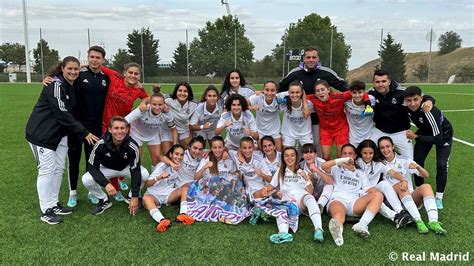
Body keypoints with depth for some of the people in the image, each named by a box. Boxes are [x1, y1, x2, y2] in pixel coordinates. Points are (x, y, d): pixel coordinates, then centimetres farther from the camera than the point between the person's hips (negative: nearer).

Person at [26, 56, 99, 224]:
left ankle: (54, 204, 25)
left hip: (59, 133, 8)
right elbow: (63, 114, -24)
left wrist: (82, 132, 3)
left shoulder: (72, 86, 7)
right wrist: (84, 133, -21)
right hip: (41, 133, -8)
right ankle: (46, 211, 8)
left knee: (58, 168, 11)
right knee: (47, 170, -3)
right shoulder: (56, 85, -19)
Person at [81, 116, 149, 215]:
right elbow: (92, 167, -22)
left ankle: (131, 197, 3)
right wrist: (106, 184, -38)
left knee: (144, 174, -28)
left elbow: (135, 171, -27)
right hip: (107, 168, 0)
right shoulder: (101, 144, -30)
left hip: (126, 167, 0)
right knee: (86, 179, -26)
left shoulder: (132, 146, -32)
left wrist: (135, 197, -28)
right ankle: (104, 201, 2)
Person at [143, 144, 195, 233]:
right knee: (146, 198, -36)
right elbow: (146, 184, -23)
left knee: (185, 189, -20)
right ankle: (162, 220, -59)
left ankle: (183, 214, -39)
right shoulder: (162, 166, -16)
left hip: (169, 193, 4)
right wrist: (159, 177, -40)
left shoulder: (182, 166, -1)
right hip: (154, 194, -4)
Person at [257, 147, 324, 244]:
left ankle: (318, 229, -55)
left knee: (310, 198, -36)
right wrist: (265, 188, 4)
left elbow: (310, 192, 13)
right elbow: (272, 185, 25)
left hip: (302, 197, 0)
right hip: (287, 198, 0)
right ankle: (283, 233, -63)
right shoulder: (280, 172, 28)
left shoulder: (303, 172, 23)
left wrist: (306, 179, -3)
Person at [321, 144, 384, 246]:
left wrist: (375, 193, -5)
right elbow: (323, 166, 5)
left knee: (378, 195, -25)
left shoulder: (360, 173, 34)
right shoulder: (337, 168, 28)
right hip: (338, 199, -3)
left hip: (354, 203, 3)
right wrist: (342, 160, 2)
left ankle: (362, 225, -44)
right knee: (339, 215, -38)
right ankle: (337, 227, -74)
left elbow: (370, 189, 19)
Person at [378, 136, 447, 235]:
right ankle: (418, 221, -42)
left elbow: (425, 175, 2)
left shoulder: (404, 161, 9)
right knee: (401, 185, -32)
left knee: (426, 186, -25)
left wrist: (417, 167, -21)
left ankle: (433, 222, -38)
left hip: (411, 197, 2)